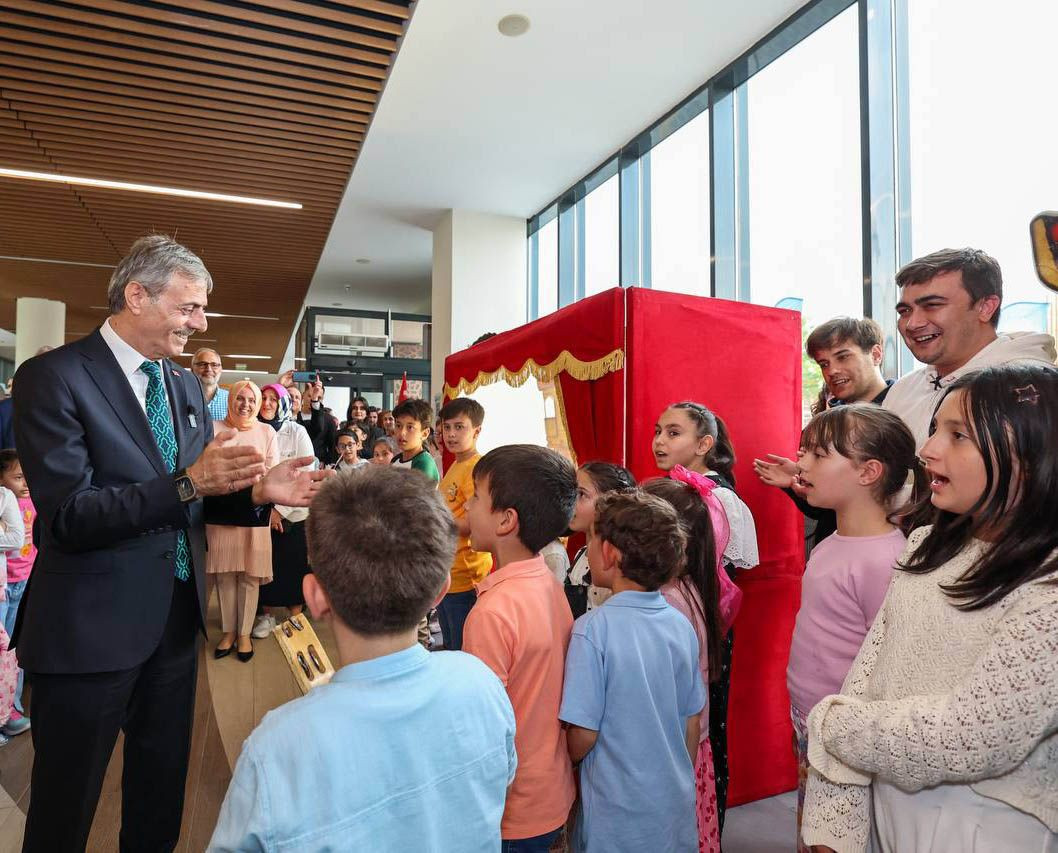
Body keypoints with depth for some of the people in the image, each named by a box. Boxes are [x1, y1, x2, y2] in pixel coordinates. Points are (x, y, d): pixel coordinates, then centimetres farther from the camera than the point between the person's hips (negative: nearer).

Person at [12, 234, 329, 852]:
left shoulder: (186, 384, 7)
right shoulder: (53, 377, -14)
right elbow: (67, 516, -21)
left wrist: (258, 491, -9)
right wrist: (186, 484, -32)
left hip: (177, 616, 6)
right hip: (91, 627, -6)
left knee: (162, 791, 23)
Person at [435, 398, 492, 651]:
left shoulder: (477, 467, -17)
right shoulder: (454, 466, 12)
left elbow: (473, 525, -23)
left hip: (465, 577, -9)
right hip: (446, 575, 9)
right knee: (449, 648, 22)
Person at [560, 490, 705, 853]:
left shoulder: (593, 630, -24)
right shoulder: (682, 626, -7)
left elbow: (583, 735, -19)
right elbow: (692, 723, 2)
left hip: (617, 822, -5)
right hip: (676, 810, 5)